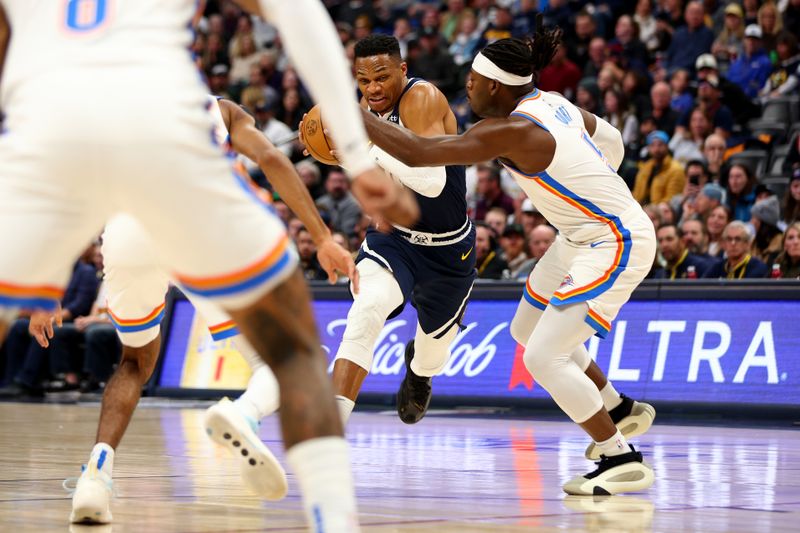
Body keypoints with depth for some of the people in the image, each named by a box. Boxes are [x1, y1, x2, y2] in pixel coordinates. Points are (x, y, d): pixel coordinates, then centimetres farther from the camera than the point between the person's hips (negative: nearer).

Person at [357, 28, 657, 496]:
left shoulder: (512, 132, -25)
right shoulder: (550, 103, 2)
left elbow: (417, 152, -27)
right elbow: (612, 140, 17)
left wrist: (352, 116, -17)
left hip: (616, 245, -10)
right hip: (585, 235, 10)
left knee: (543, 356, -11)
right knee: (527, 330, 22)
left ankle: (623, 461, -2)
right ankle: (620, 410, 37)